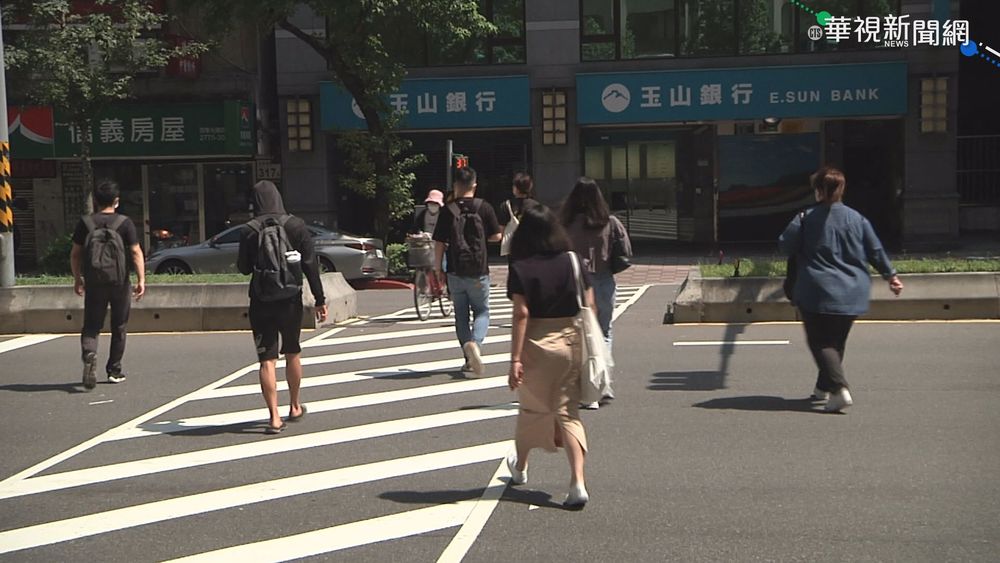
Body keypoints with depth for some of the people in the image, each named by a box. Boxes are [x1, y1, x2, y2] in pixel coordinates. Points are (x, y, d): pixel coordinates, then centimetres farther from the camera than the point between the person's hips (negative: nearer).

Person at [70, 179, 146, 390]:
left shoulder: (85, 223, 1)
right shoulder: (125, 223, -5)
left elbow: (75, 254, 5)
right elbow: (136, 253, -10)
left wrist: (77, 278, 16)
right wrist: (141, 280, -7)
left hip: (94, 284, 1)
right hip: (120, 283, -1)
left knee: (91, 327, 7)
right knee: (119, 328, 12)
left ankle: (89, 354, -21)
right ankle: (114, 370, 18)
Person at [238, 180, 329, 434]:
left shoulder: (249, 231, -5)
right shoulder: (296, 225, -4)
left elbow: (244, 268, 3)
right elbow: (310, 264, -5)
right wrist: (320, 299, -1)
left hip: (261, 301, -1)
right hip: (290, 299, 1)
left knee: (267, 359, 0)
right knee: (292, 353, 19)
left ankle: (274, 417, -6)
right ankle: (295, 407, 32)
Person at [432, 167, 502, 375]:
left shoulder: (447, 211, -4)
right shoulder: (484, 208, -4)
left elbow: (439, 242, -5)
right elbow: (496, 236, 0)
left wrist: (437, 267, 6)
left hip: (455, 272, 1)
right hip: (479, 272, -1)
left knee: (461, 315, 12)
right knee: (482, 312, 10)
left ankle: (469, 359, 13)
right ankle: (475, 342, -19)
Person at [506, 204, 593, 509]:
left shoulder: (520, 269, -9)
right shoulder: (573, 262, 2)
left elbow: (521, 315, -14)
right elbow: (589, 307, 2)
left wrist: (515, 359, -13)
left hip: (537, 346, -2)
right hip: (572, 342, 3)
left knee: (531, 408, 17)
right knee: (568, 411, 7)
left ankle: (520, 467, 39)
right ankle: (577, 483, -4)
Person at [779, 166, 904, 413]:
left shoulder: (806, 219, -8)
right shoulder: (857, 219, 4)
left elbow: (785, 246, -5)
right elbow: (876, 251, 8)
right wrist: (890, 276, 22)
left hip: (817, 293, -4)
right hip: (851, 294, 4)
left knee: (820, 342, -1)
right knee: (836, 342, 18)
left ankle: (839, 388, -19)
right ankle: (824, 387, 28)